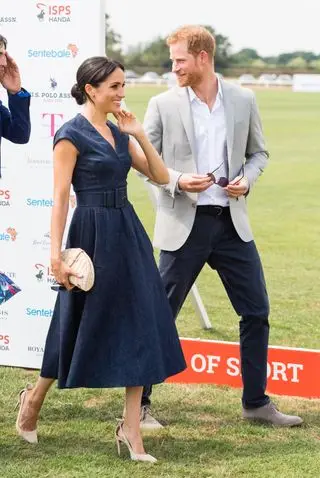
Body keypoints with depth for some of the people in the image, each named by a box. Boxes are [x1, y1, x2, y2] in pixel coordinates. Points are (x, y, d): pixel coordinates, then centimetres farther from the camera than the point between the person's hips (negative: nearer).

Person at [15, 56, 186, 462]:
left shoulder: (119, 133, 11)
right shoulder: (71, 135, -10)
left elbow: (161, 176, 9)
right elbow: (60, 197, -13)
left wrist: (139, 134, -3)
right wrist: (56, 253, -19)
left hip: (128, 232, 7)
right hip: (93, 234, -7)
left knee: (139, 326, 1)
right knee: (81, 324, 5)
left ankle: (130, 426, 5)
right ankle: (34, 399, 29)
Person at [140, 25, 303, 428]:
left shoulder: (243, 101, 3)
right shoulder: (163, 105, -3)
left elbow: (258, 152, 13)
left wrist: (247, 180, -7)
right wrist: (177, 181, -16)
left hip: (232, 221, 3)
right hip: (185, 224, -3)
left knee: (256, 312, 7)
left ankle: (256, 402, 21)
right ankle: (140, 403, 12)